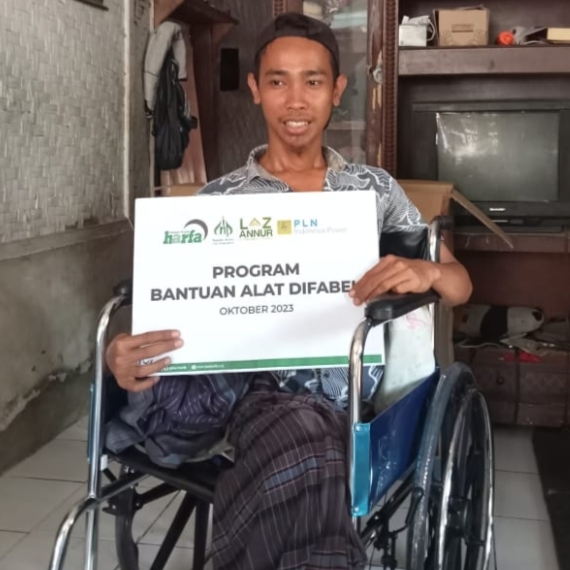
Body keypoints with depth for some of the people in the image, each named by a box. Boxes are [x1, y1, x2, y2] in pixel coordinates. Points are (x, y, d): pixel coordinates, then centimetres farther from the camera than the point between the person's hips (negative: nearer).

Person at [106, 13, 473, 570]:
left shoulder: (375, 188, 13)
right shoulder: (219, 200, 9)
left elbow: (460, 285, 13)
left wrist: (427, 271, -12)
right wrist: (124, 353, -18)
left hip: (350, 389, 1)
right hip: (261, 387, 0)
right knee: (304, 448, -36)